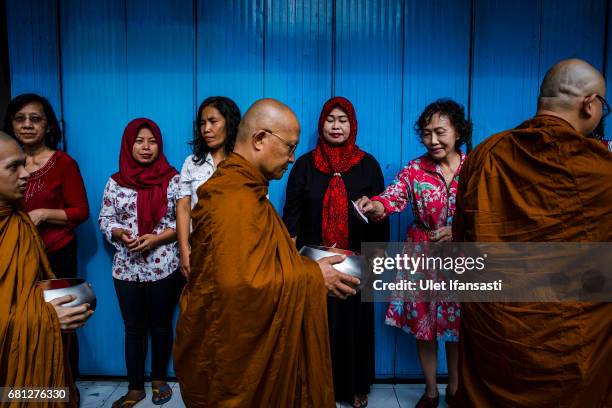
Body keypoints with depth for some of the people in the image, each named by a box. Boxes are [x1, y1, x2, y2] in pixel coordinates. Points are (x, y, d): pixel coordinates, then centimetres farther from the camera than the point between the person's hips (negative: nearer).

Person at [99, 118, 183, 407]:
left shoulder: (173, 180, -4)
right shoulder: (116, 182, 3)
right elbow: (105, 220, 6)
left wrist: (157, 238, -17)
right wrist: (122, 235, -13)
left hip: (164, 267, -2)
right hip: (126, 268, 2)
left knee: (161, 326, 12)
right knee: (134, 329, 11)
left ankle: (159, 380, 31)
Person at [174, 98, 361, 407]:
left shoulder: (239, 186, 8)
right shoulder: (236, 198, -25)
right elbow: (241, 283, -33)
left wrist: (305, 263, 5)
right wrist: (313, 276, -21)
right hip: (230, 352, -10)